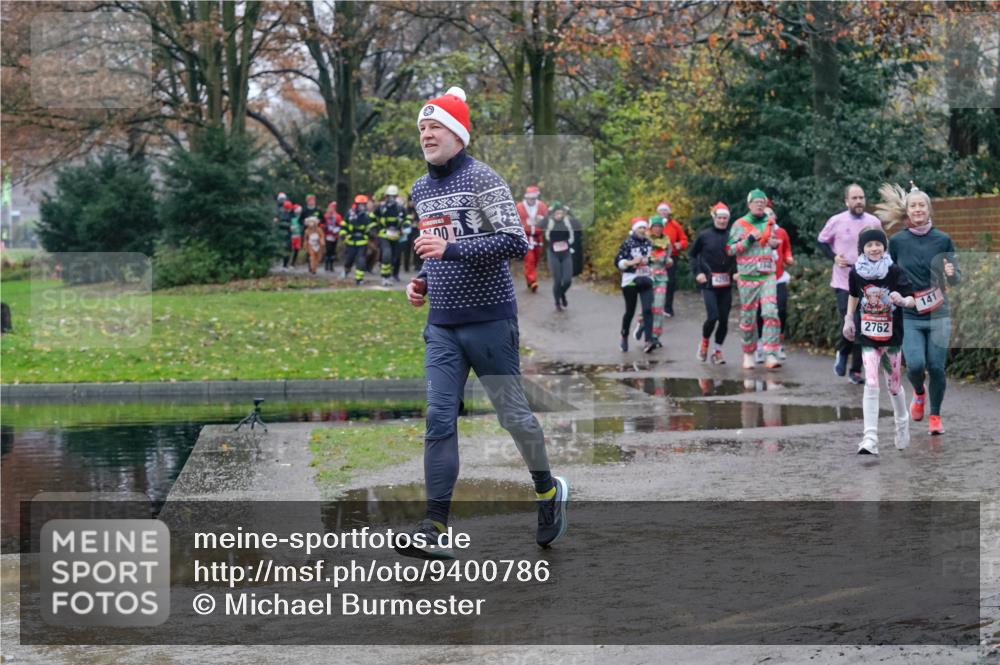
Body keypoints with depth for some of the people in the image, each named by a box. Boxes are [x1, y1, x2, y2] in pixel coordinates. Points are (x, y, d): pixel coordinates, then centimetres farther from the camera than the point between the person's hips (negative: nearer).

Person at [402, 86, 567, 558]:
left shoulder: (482, 179, -9)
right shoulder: (420, 190, 15)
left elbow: (514, 242, -19)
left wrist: (451, 249, -25)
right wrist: (421, 281, 11)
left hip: (489, 320, -6)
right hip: (442, 325, 6)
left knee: (513, 414, 4)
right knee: (439, 421, -4)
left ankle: (548, 489, 29)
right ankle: (435, 529, -6)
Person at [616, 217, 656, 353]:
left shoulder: (648, 243, 9)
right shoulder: (628, 243, -5)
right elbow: (618, 262, -8)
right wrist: (632, 262, -20)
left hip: (646, 281, 3)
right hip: (630, 281, -3)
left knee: (648, 310, -12)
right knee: (630, 311, 6)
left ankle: (648, 341, -19)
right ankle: (624, 338, 29)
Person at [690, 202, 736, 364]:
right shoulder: (704, 236, -1)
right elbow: (692, 255, 10)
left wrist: (736, 272, -1)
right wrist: (697, 272, 0)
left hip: (726, 284, 3)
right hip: (709, 283, -3)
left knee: (724, 319, 3)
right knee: (713, 316, -14)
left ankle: (717, 351, 17)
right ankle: (704, 342, 13)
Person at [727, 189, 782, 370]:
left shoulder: (770, 224, 12)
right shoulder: (740, 224, 1)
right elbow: (729, 249, -4)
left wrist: (774, 243, 7)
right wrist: (749, 240, -14)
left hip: (768, 276, 2)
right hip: (747, 278, -2)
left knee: (771, 313, -15)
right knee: (748, 318, 4)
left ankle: (771, 355, -19)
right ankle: (748, 354, 22)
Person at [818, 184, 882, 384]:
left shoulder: (874, 222, 4)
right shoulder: (836, 221, -4)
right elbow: (822, 242, 9)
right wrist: (834, 257, -7)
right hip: (843, 283, -3)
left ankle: (856, 370, 12)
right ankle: (842, 352, 21)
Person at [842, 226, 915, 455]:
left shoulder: (895, 272, -12)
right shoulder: (856, 273, -5)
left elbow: (912, 300, -15)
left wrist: (902, 300, -36)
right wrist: (848, 320, 16)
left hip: (891, 335, 0)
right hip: (867, 336, 0)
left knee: (893, 384, 14)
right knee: (871, 384, -11)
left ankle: (902, 422, 43)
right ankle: (870, 439, -14)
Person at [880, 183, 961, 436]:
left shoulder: (943, 240, 1)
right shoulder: (897, 241, 1)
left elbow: (957, 278, 4)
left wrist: (952, 274, -17)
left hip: (938, 314, 0)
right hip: (909, 316, 0)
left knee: (936, 367, -3)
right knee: (915, 364, -16)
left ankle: (935, 416, 19)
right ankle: (919, 392, 19)